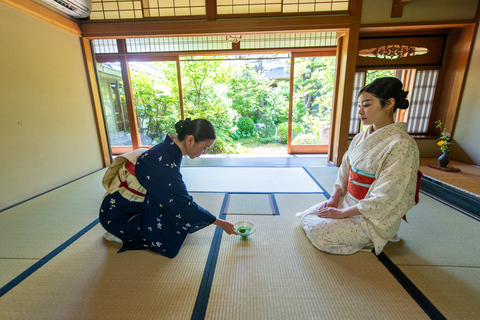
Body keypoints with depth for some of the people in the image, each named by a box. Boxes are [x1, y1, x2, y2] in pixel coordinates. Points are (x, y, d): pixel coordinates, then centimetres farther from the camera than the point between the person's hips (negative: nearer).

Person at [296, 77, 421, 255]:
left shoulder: (402, 145, -22)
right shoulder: (361, 137, 3)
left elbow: (384, 199, -24)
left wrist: (342, 213, -19)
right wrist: (334, 198, -5)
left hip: (375, 216, -7)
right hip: (348, 201, 7)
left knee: (318, 232, -18)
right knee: (306, 217, 3)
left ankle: (368, 239, 7)